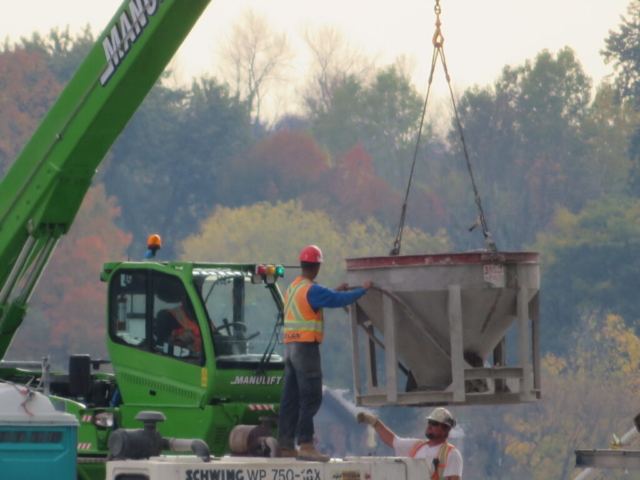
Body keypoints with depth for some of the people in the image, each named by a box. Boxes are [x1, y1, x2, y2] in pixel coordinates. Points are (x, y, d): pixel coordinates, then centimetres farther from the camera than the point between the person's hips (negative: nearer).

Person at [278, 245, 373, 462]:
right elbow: (341, 300, -13)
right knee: (311, 397, -9)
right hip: (306, 347, -9)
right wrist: (364, 289, 2)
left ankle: (286, 445, 11)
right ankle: (305, 445, -16)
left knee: (290, 398, 10)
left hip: (290, 346, 9)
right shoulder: (312, 290, -13)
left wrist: (336, 291, 36)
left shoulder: (292, 288, 14)